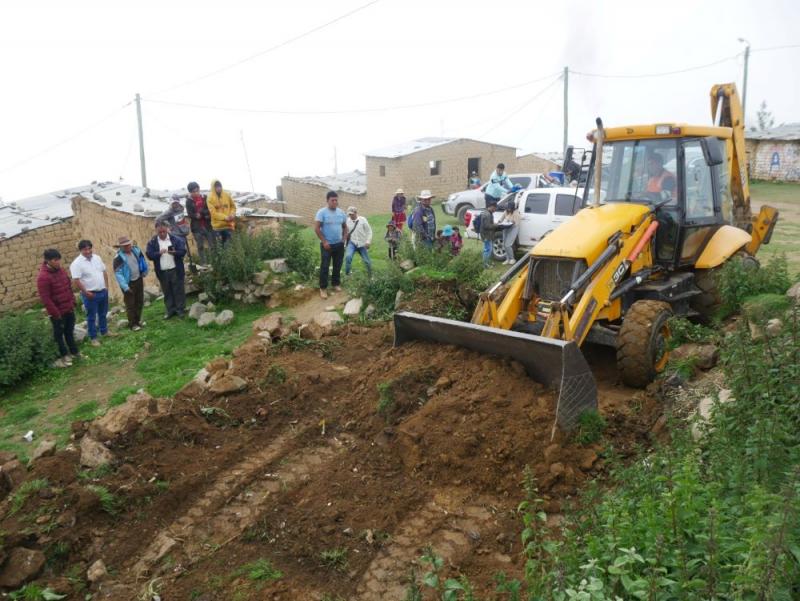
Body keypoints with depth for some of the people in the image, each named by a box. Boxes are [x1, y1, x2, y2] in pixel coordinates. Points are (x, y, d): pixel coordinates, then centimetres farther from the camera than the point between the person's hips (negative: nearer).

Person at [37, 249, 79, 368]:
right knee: (59, 334, 8)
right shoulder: (43, 277, -22)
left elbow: (69, 287, 15)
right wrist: (56, 314, -19)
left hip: (69, 309, 8)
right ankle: (64, 356, 19)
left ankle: (74, 352, 32)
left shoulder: (60, 271, 4)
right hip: (57, 313, -7)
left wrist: (73, 302, 12)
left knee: (70, 332, 19)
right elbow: (45, 299, -21)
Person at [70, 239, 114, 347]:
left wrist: (106, 286, 7)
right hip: (90, 294, -6)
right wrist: (86, 292, -18)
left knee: (103, 313, 21)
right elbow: (76, 280, -20)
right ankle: (93, 338, 16)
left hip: (103, 291, 6)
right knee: (91, 317, 5)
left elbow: (104, 272, 12)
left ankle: (104, 331, 38)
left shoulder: (97, 258, 2)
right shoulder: (77, 263, -18)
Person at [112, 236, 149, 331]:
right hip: (128, 283, -6)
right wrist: (125, 287, -26)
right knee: (131, 304, 5)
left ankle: (138, 320, 35)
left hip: (138, 280, 6)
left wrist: (144, 273, 12)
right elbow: (118, 274, -23)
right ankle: (132, 324, 19)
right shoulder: (119, 258, -22)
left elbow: (142, 260, 13)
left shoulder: (136, 250, -6)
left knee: (140, 302, 18)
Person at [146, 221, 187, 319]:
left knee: (178, 290, 5)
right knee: (167, 292, 11)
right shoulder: (152, 242, 2)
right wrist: (159, 253, -23)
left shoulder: (176, 239, -2)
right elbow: (149, 255, -5)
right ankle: (170, 310, 20)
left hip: (175, 270, -2)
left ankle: (180, 309, 15)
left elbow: (183, 251, -7)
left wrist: (174, 252, -26)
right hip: (162, 272, 2)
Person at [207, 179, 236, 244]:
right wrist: (225, 217, -24)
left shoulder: (227, 195, 2)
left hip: (228, 224, 2)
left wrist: (232, 214, -9)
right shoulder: (210, 198, -7)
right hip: (217, 226, -2)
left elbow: (233, 206, 12)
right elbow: (213, 213, -14)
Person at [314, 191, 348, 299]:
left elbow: (345, 227, 16)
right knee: (324, 266, -2)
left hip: (339, 244, 5)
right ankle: (323, 288, 5)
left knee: (338, 266, 13)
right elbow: (316, 228, -13)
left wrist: (344, 239, 5)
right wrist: (324, 242, -15)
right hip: (327, 245, -5)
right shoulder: (322, 212, -11)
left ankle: (336, 283, 28)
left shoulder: (341, 212, 5)